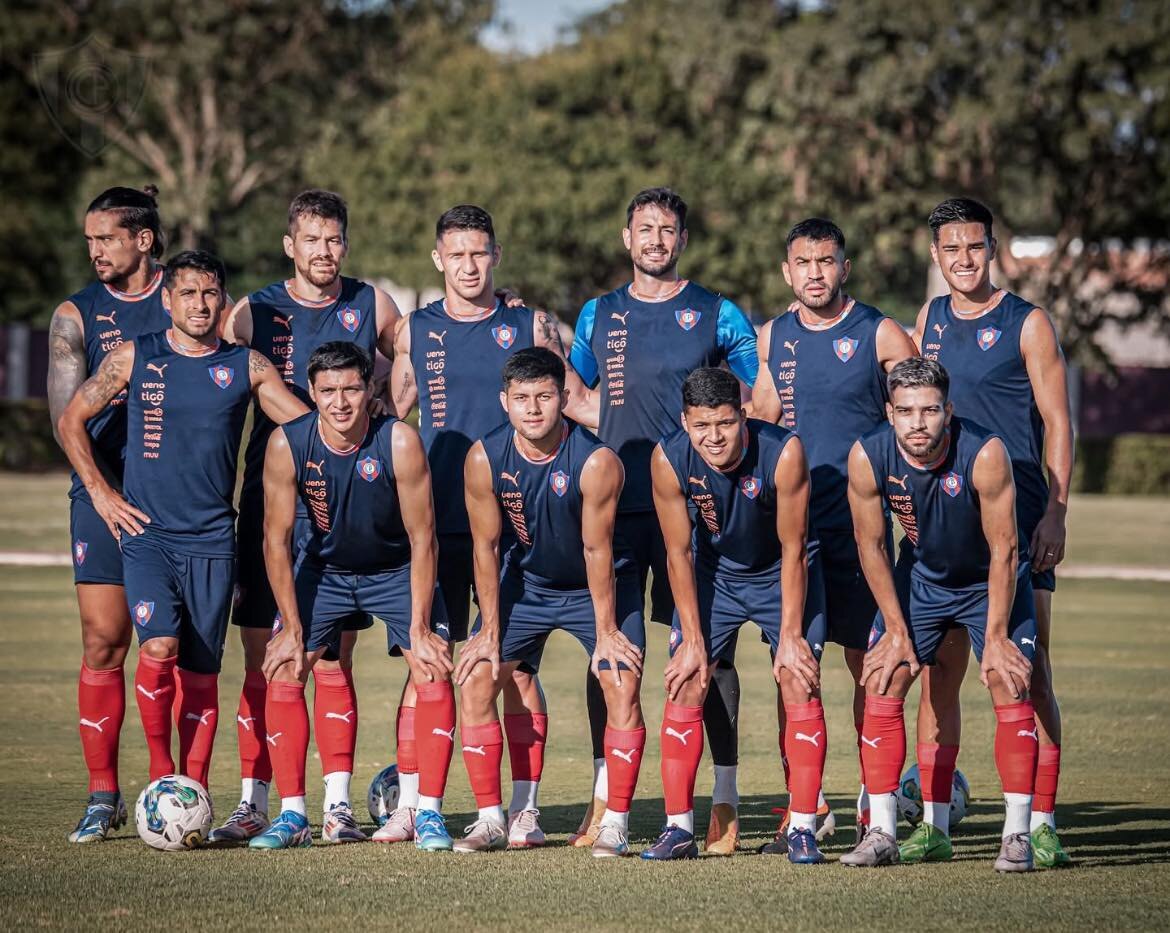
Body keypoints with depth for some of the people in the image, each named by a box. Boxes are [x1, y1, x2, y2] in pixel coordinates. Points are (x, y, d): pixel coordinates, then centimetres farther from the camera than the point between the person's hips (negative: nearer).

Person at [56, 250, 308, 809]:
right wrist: (100, 492, 6)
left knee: (200, 671, 2)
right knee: (159, 648, -20)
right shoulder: (133, 359, 4)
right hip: (146, 533, -1)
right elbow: (71, 421, 13)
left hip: (212, 540, 1)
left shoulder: (247, 366, 6)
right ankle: (161, 772, -4)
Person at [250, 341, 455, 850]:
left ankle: (430, 814, -9)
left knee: (434, 672, -16)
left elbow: (422, 538, -20)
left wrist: (419, 630, -20)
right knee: (283, 672, -10)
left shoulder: (400, 442, -27)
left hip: (397, 570, -2)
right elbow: (276, 540, -14)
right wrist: (292, 630, -15)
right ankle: (292, 816, -2)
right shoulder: (286, 444, -22)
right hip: (323, 568, 2)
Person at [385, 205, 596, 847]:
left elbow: (578, 401, 14)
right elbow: (389, 417, 19)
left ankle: (523, 808, 3)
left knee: (517, 663, -2)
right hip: (437, 523, 1)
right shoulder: (415, 331, 10)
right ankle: (408, 805, 4)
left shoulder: (530, 326, 7)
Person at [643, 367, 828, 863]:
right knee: (685, 685, -6)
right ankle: (679, 828, 1)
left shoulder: (784, 452, -31)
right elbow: (679, 552, -13)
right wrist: (692, 640, -12)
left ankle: (802, 829, -4)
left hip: (781, 575, -2)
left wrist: (790, 634, -17)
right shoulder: (669, 459, -25)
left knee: (800, 684, -11)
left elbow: (793, 549, -20)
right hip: (712, 574, 2)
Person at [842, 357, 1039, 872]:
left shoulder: (985, 453, -32)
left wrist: (995, 635, -19)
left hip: (991, 579, -3)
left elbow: (1002, 550, -22)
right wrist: (896, 630, -8)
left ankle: (1017, 835, -10)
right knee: (881, 684, -7)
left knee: (1010, 687, -16)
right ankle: (881, 833, 0)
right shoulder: (867, 457, -24)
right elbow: (871, 547, -9)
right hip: (920, 576, 3)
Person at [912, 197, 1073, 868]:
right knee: (940, 672, 3)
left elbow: (1058, 424, -3)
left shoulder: (1027, 324, -2)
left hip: (1019, 518, -4)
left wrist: (1055, 513, -12)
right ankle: (934, 819, 8)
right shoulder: (930, 321, 13)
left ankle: (1041, 824, -4)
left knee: (1030, 672, -6)